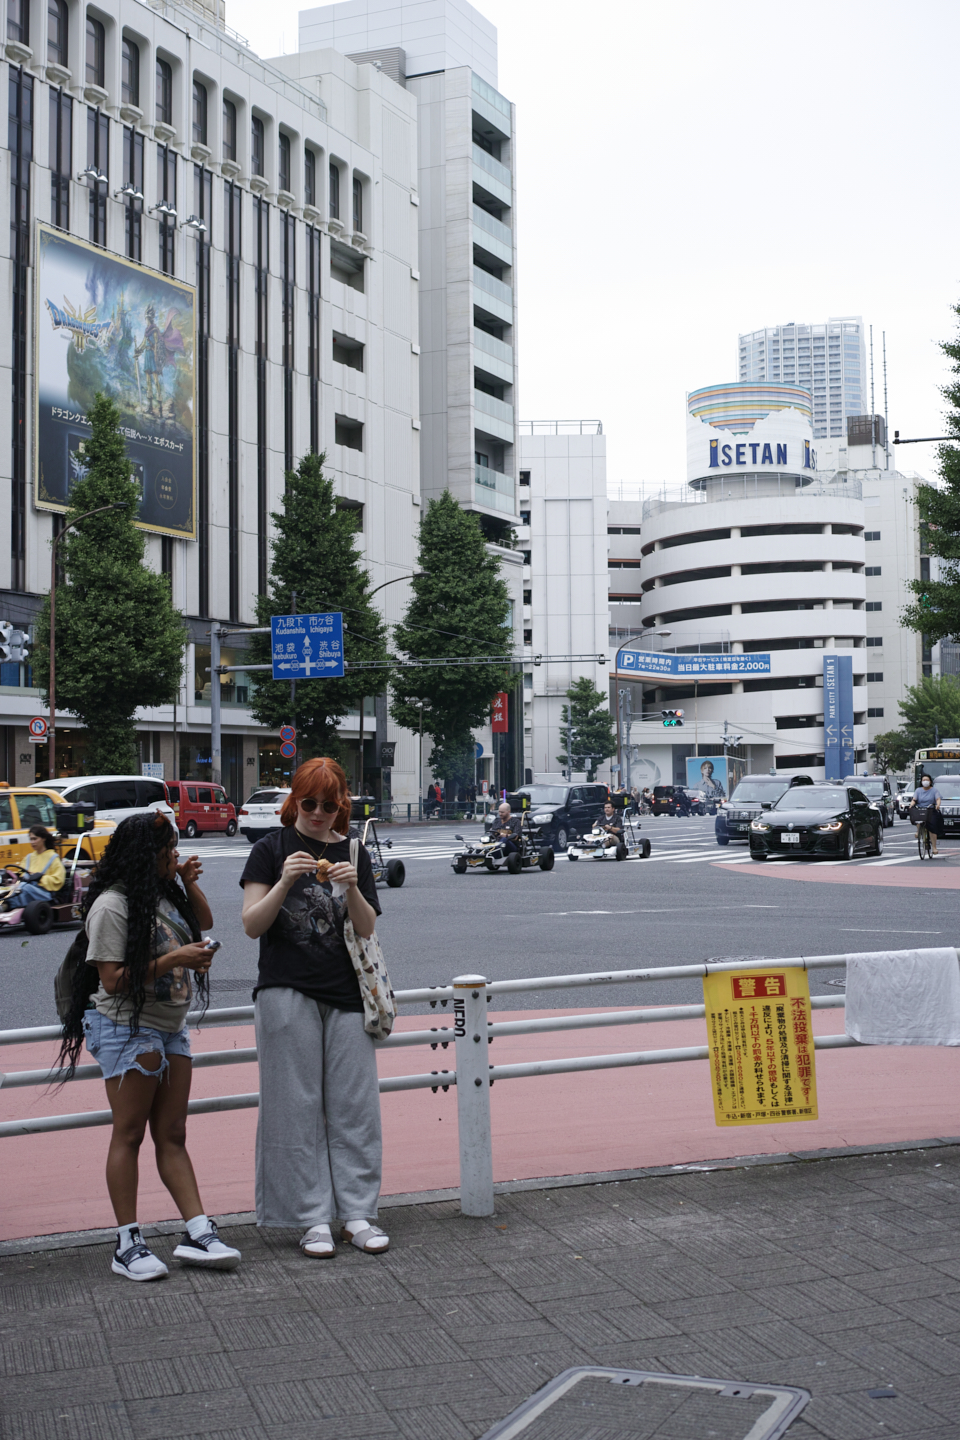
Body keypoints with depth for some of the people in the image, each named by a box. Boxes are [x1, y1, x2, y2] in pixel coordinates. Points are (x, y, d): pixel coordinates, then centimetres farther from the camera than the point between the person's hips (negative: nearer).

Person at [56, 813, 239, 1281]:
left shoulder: (163, 895, 11)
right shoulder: (112, 905, -15)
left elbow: (203, 923, 29)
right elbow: (113, 980, -19)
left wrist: (190, 884, 11)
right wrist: (175, 959, -21)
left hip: (171, 1029, 8)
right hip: (129, 1030, -8)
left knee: (172, 1136, 6)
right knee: (129, 1135, -2)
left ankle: (198, 1233, 4)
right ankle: (128, 1245, 4)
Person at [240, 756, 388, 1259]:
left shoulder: (353, 853, 10)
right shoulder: (272, 849, 1)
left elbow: (368, 930, 6)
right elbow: (252, 925, -5)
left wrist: (351, 890, -13)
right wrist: (284, 883, -20)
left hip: (345, 992, 3)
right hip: (287, 991, -3)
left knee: (354, 1105, 3)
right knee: (298, 1106, 0)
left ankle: (357, 1214, 12)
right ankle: (313, 1218, 7)